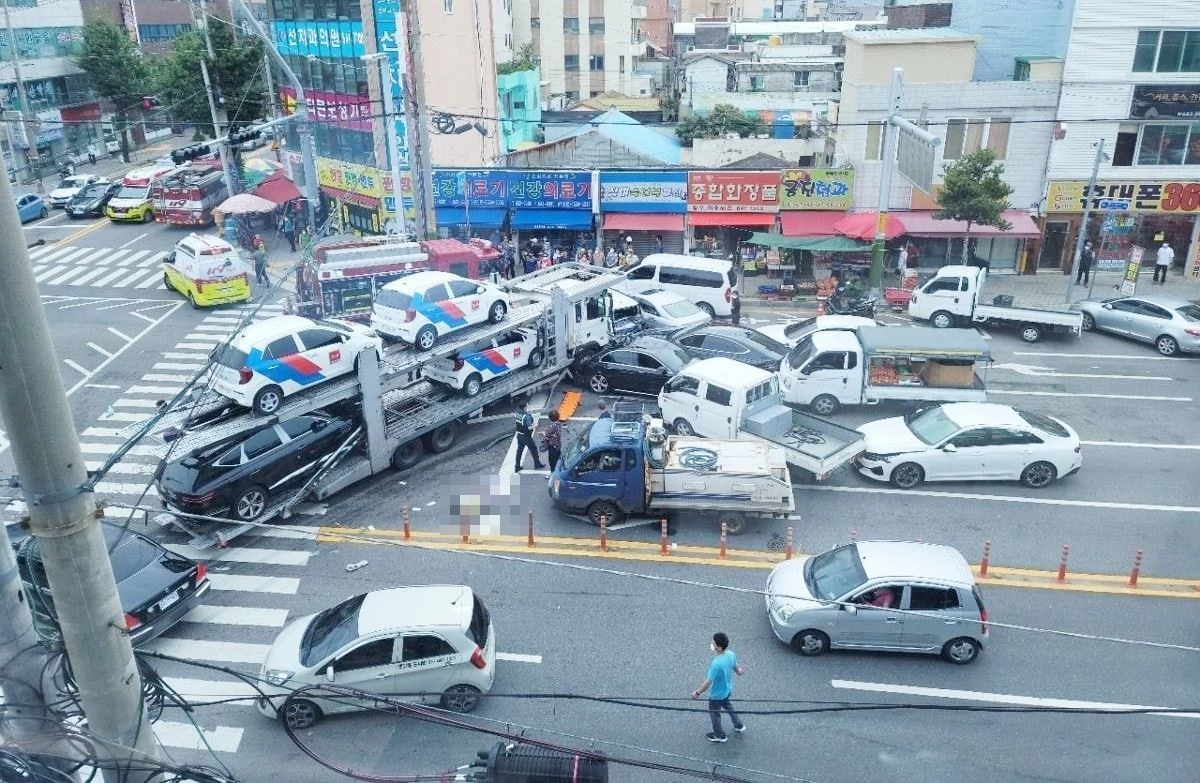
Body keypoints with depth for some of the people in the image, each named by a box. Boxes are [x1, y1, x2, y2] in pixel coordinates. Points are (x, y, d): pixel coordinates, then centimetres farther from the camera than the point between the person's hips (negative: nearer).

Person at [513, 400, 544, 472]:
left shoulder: (517, 413, -4)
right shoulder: (527, 416, -27)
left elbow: (513, 415, 18)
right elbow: (529, 427, -29)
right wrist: (534, 425, -11)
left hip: (519, 435, 7)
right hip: (526, 436, -7)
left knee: (519, 451, 17)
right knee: (534, 450, 13)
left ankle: (517, 468, 23)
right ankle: (537, 465, 28)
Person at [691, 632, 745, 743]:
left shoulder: (716, 664, -41)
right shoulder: (731, 654, -20)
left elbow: (708, 682, -30)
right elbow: (735, 668, 1)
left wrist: (697, 692, -14)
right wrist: (739, 671, 25)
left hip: (717, 694, -7)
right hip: (728, 690, 7)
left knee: (714, 713, 21)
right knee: (727, 705, 35)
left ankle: (720, 735, 43)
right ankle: (739, 725, 51)